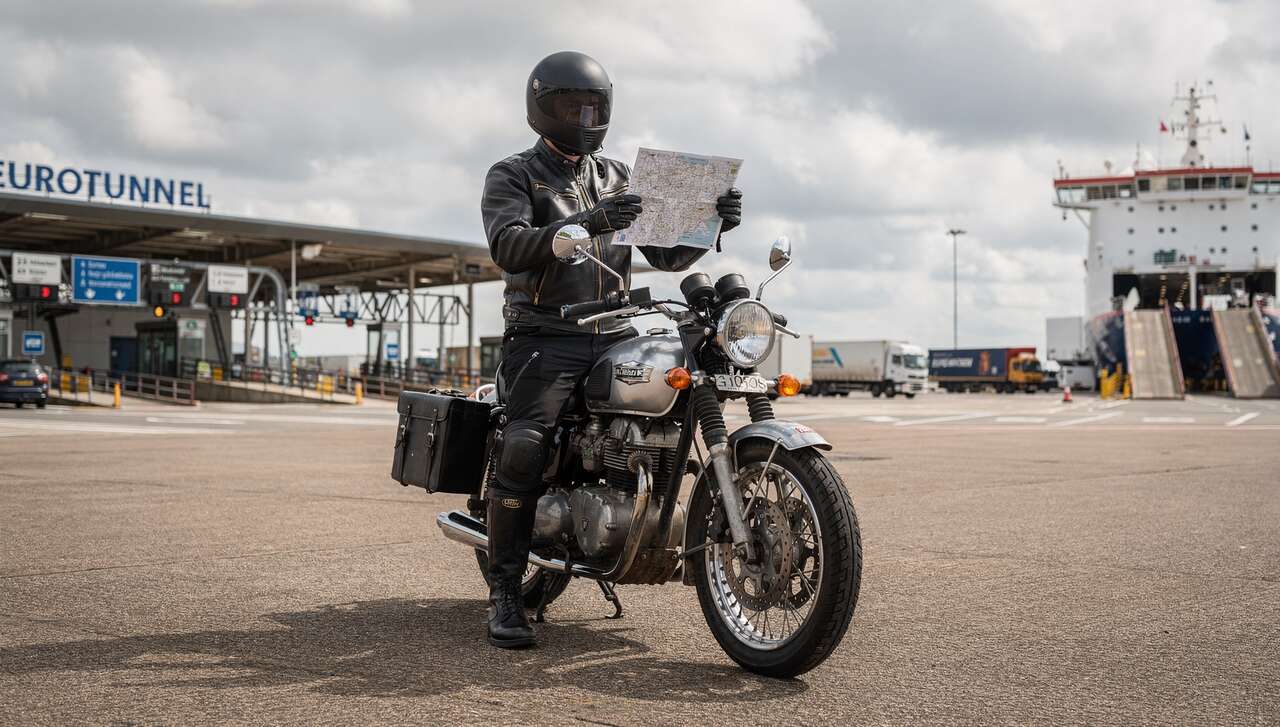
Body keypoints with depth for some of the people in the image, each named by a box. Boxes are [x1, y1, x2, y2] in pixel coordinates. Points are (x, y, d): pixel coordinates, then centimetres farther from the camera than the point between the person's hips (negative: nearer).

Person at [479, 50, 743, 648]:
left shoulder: (619, 178, 20)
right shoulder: (512, 175, 4)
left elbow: (666, 253, 14)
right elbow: (508, 246, -16)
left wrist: (710, 225, -7)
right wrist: (585, 224, -31)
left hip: (614, 333, 5)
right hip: (544, 335, -5)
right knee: (523, 452, -22)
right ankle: (504, 593, -14)